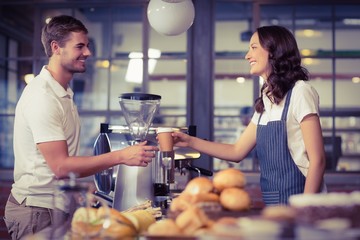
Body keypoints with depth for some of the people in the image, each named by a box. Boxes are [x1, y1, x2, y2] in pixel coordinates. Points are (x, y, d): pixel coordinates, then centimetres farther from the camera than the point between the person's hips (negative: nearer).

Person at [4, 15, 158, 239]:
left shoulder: (64, 93, 10)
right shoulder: (42, 97, -19)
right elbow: (60, 166, -24)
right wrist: (121, 156, -26)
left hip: (57, 205, 8)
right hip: (36, 210, -8)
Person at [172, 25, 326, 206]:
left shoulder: (300, 92, -11)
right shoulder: (265, 102, 12)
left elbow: (317, 160, -14)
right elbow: (237, 152, 15)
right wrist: (190, 141, 9)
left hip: (297, 203, -7)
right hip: (272, 204, 7)